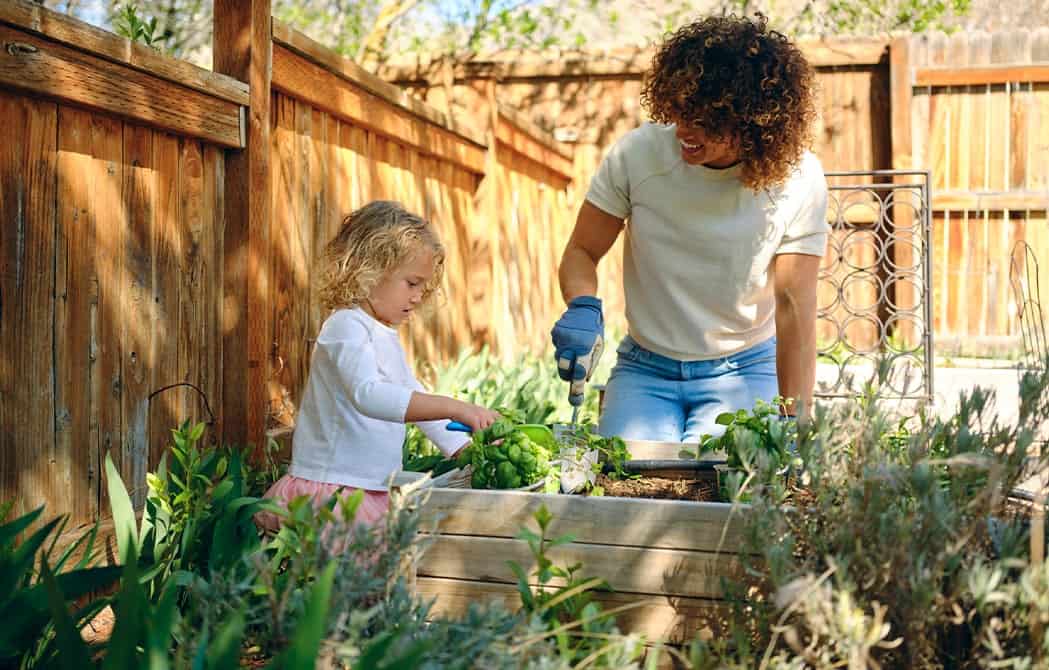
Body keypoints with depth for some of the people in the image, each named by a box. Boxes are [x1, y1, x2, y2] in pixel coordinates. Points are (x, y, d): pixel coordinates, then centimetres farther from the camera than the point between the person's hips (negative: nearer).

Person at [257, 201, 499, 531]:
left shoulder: (386, 336, 20)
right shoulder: (346, 327, -12)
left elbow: (418, 402, 26)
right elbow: (368, 395, -30)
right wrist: (455, 408, -34)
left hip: (372, 489, 9)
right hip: (330, 488, -9)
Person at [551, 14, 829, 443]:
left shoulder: (797, 179, -13)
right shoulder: (637, 154, -12)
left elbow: (794, 306, -13)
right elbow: (581, 251, -2)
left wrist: (794, 423, -19)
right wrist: (583, 308, -26)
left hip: (744, 371, 0)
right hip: (644, 370, 1)